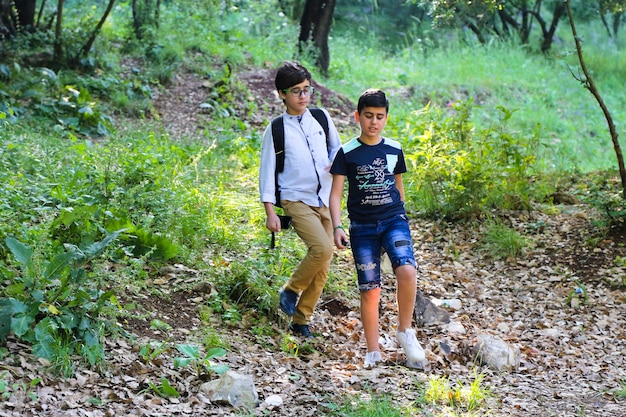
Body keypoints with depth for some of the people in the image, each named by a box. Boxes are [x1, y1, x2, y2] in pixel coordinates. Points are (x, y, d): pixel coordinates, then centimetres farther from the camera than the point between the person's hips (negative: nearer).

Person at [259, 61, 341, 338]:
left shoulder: (321, 117, 8)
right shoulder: (276, 130, -2)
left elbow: (336, 146, 21)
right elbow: (267, 170, -1)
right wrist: (270, 212, -7)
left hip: (325, 200, 5)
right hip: (296, 199, -5)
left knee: (322, 267, 4)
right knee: (322, 249, -25)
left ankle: (301, 320, 17)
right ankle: (290, 290, 0)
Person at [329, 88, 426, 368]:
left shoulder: (394, 150, 7)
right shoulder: (347, 153, -1)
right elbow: (336, 192, -2)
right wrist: (337, 227, -13)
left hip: (394, 220, 1)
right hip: (362, 227, -1)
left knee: (407, 271, -24)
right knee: (370, 290, 0)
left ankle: (405, 331, -5)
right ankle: (373, 351, 11)